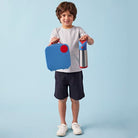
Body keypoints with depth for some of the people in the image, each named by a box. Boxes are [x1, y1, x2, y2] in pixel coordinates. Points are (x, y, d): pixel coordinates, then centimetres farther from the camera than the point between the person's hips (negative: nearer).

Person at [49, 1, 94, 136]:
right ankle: (63, 124, 25)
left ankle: (75, 122, 28)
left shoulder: (78, 30, 2)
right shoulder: (56, 31, 3)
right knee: (61, 99, 7)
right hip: (60, 70, 0)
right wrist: (52, 43, -28)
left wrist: (87, 38, -33)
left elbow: (91, 42, -10)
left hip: (75, 70, 0)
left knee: (75, 99, 8)